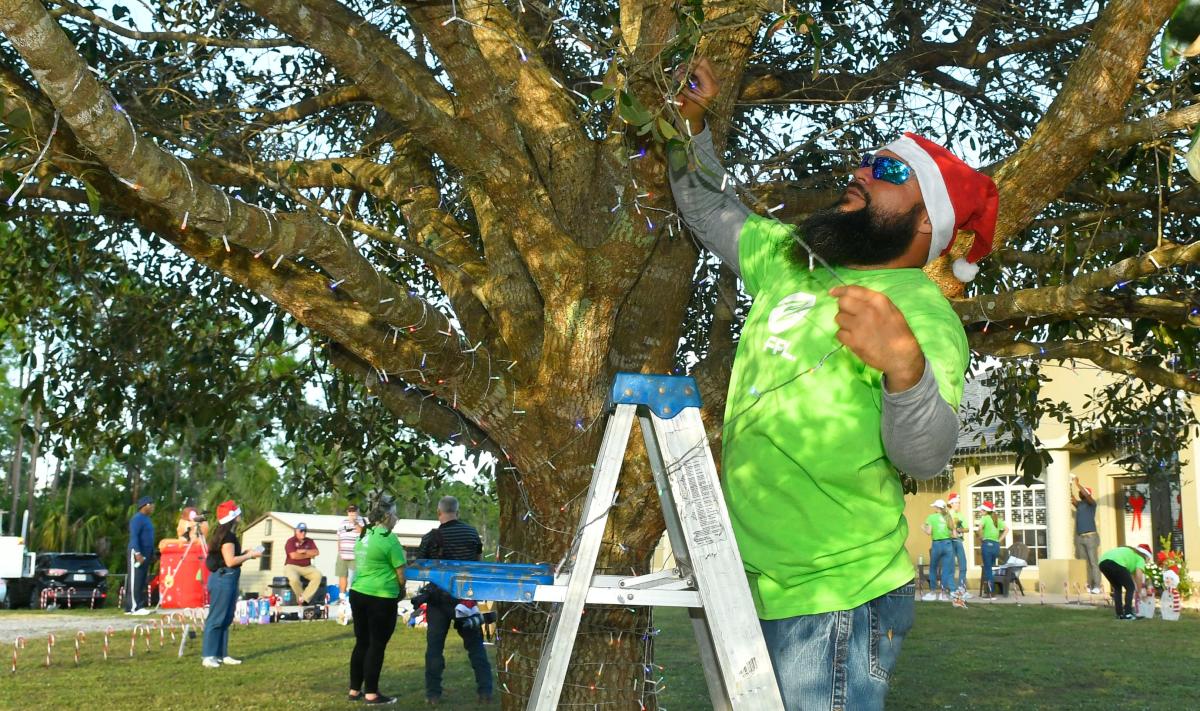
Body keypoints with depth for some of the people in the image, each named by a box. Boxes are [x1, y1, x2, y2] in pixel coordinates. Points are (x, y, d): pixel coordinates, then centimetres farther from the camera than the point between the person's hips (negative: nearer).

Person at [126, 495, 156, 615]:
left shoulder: (147, 519, 19)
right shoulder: (137, 518, -11)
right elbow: (134, 537, -19)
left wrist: (152, 554, 21)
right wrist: (137, 553, -26)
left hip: (146, 554, 9)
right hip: (137, 553, -9)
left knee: (143, 582, 8)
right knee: (135, 581, -9)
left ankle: (141, 606, 9)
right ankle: (134, 607, -11)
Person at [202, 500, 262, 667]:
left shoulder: (226, 534, 15)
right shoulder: (227, 536, -15)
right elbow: (230, 561, -19)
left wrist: (246, 554, 10)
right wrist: (250, 555, -10)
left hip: (228, 578, 10)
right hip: (223, 578, -10)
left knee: (226, 619, 13)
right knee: (217, 618, -6)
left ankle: (221, 654, 18)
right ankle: (208, 655, -2)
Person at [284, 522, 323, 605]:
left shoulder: (310, 541, 12)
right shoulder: (291, 541, -3)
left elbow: (316, 552, -1)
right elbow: (294, 556, -17)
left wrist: (304, 551, -12)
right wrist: (309, 555, -5)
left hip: (307, 567, 5)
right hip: (292, 566, -4)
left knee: (318, 575, -25)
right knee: (294, 579, -37)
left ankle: (304, 598, -26)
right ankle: (300, 597, -10)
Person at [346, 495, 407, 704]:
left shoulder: (364, 535, 9)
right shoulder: (389, 538, -14)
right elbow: (400, 572, -10)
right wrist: (402, 590, 8)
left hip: (358, 593, 8)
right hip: (381, 598, -8)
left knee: (362, 642, 15)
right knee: (377, 645, 1)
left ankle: (355, 689, 20)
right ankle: (371, 693, 5)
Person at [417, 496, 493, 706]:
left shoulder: (431, 537, -10)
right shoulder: (472, 533, 0)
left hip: (439, 598, -2)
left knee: (435, 646, 7)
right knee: (475, 644, 10)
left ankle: (433, 694, 7)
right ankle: (485, 691, 7)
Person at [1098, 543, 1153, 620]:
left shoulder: (1131, 553, 38)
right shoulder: (1141, 558, 18)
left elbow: (1132, 575, 44)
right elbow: (1138, 575, 3)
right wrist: (1139, 592, 13)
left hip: (1102, 562, 8)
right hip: (1116, 563, -8)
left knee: (1117, 588, 25)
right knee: (1130, 588, 10)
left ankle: (1120, 614, 21)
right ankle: (1128, 613, 4)